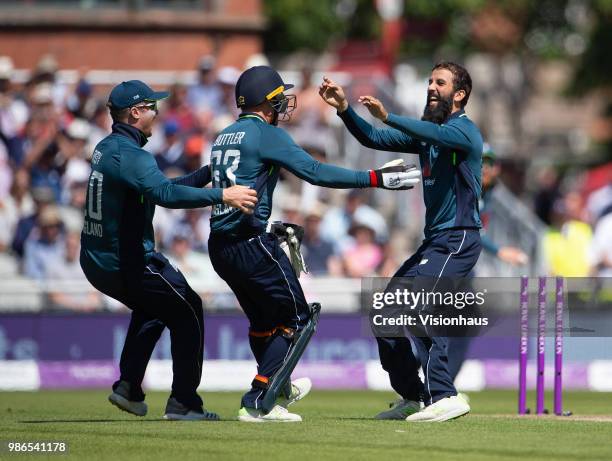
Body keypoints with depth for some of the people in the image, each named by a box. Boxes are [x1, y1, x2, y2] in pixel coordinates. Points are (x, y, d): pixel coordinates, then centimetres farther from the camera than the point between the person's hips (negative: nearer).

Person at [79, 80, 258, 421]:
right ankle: (183, 402, 2)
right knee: (188, 309, 3)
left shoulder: (106, 148, 12)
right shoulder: (131, 155, -19)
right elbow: (166, 194, -35)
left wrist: (211, 172, 11)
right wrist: (222, 195, -37)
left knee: (153, 304, 31)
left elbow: (164, 187, 16)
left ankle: (128, 387, 26)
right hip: (125, 263, -10)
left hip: (95, 261, 10)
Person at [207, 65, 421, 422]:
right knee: (298, 320, 1)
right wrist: (377, 178, -17)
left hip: (219, 245, 9)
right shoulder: (266, 134, -9)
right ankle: (259, 403, -6)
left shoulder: (225, 137, 16)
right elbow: (317, 172, -18)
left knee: (264, 320, 26)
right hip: (252, 245, -9)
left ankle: (279, 391, 42)